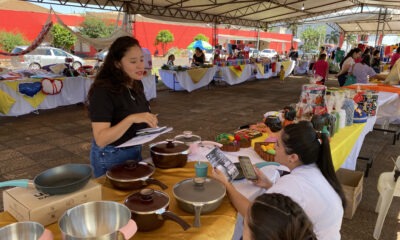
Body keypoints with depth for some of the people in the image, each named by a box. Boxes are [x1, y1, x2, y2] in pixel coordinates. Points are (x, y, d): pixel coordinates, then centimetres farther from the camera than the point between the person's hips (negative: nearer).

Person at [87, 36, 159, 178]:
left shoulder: (137, 84, 0)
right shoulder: (103, 90, -22)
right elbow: (101, 139, -27)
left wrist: (148, 122, -5)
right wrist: (131, 119, -37)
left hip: (135, 151, 7)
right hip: (110, 157, -7)